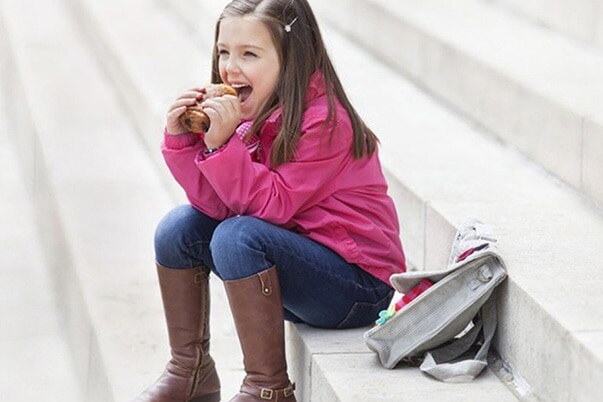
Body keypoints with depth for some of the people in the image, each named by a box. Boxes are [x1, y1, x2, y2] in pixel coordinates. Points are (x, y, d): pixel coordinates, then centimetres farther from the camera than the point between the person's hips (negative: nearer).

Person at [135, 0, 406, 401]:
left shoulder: (324, 122, -21)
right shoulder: (251, 111, 3)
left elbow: (272, 207, -26)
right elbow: (219, 205, -4)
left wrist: (223, 142, -31)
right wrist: (181, 138, -14)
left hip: (360, 288, -9)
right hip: (299, 264, 9)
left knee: (238, 237, -29)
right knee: (180, 228, 1)